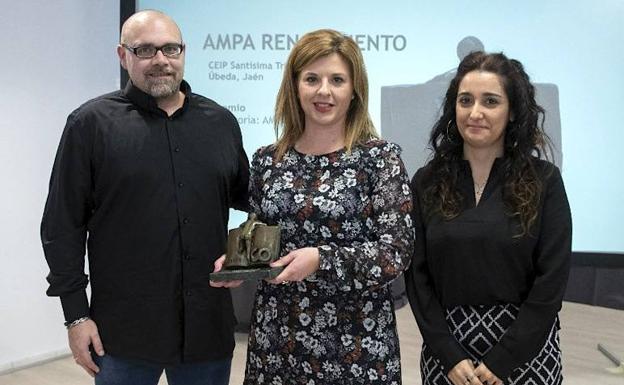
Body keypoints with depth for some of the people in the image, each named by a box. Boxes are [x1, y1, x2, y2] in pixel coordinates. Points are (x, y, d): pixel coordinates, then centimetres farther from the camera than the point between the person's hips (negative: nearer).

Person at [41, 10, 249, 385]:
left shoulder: (221, 121, 7)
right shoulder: (92, 123, -3)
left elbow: (247, 196, 18)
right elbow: (63, 226, -3)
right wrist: (76, 313, -5)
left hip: (209, 325, 3)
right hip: (125, 329, -3)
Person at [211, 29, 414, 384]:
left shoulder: (380, 157, -7)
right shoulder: (267, 160, 3)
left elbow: (396, 251, -12)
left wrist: (321, 259, -23)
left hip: (356, 340, -3)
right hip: (276, 334, 4)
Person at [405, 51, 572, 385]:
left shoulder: (544, 180, -5)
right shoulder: (427, 182, 0)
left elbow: (551, 281, -8)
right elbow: (416, 274, -2)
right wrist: (450, 356, -10)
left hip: (526, 348, -1)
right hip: (445, 350, 2)